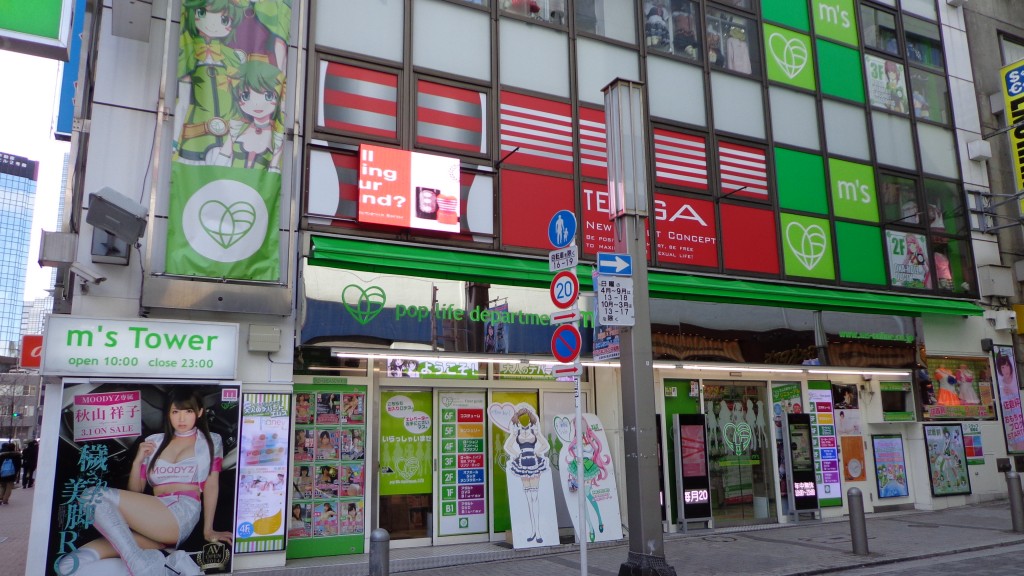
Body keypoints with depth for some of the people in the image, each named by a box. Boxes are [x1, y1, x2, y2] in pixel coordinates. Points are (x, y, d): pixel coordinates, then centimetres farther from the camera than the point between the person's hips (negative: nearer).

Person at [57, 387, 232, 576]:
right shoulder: (153, 442, 23)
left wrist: (208, 529, -4)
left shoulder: (211, 441, 15)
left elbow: (211, 485, 6)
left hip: (182, 515, -3)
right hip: (152, 521, 3)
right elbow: (134, 493, 23)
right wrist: (137, 461, 6)